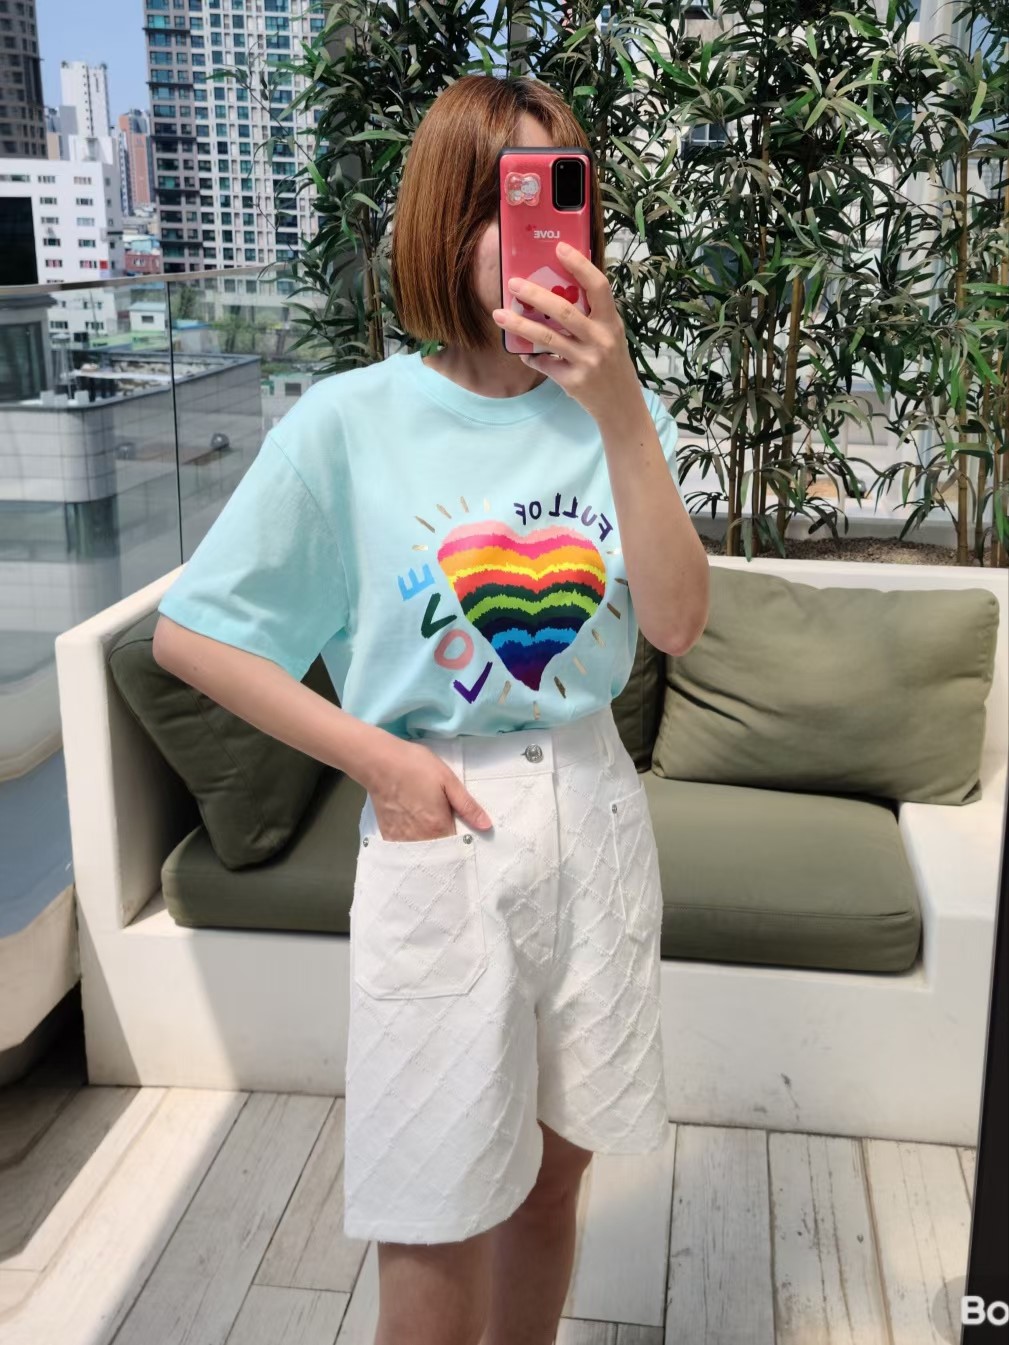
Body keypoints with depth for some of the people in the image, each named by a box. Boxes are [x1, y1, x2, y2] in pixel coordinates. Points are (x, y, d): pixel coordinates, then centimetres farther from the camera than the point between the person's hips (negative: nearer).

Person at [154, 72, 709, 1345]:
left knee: (550, 1176, 19)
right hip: (437, 829, -3)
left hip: (592, 816, 3)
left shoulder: (617, 413, -1)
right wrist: (375, 757, -11)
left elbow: (676, 623, -13)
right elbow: (187, 633, -6)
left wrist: (620, 413, -24)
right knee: (439, 1222, 9)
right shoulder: (349, 422, -10)